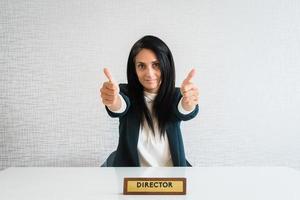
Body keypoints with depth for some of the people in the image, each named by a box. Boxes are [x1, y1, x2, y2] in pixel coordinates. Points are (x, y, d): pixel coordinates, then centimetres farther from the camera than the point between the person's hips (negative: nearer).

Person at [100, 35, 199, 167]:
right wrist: (113, 101, -47)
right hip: (129, 169, -1)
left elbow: (184, 112, -22)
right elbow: (119, 107, -24)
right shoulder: (126, 93, -3)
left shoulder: (175, 96, -2)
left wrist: (188, 104, -45)